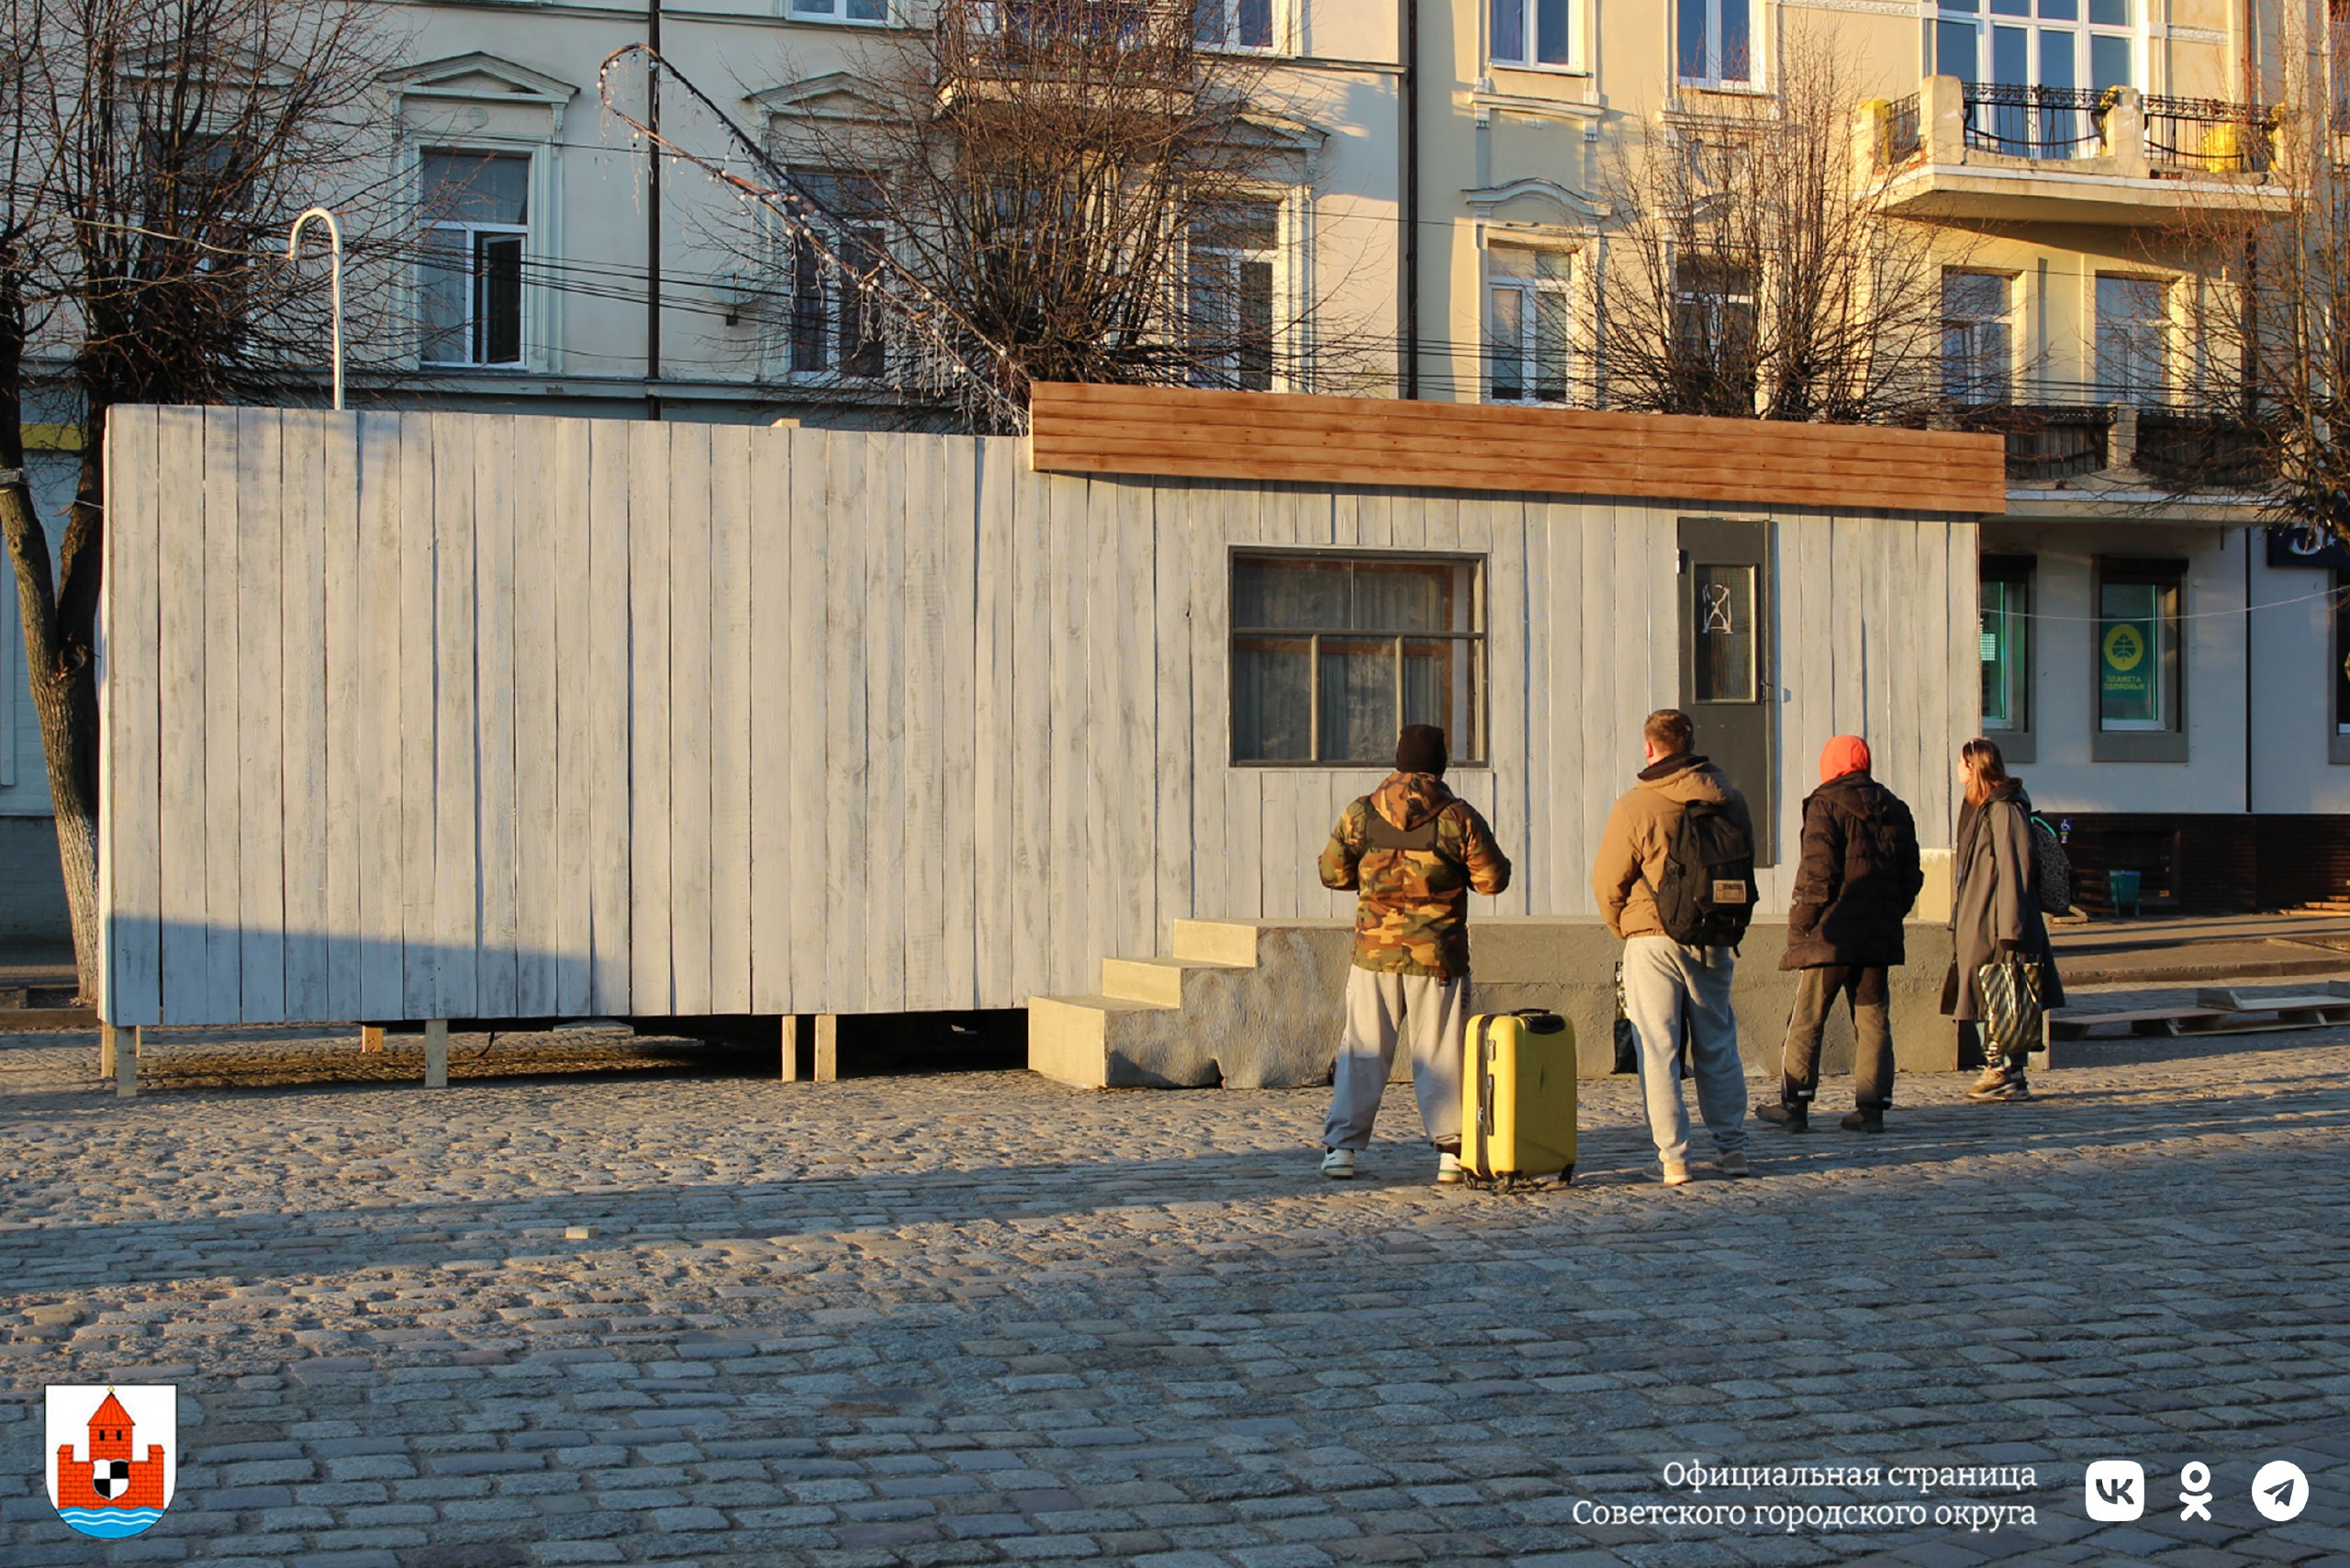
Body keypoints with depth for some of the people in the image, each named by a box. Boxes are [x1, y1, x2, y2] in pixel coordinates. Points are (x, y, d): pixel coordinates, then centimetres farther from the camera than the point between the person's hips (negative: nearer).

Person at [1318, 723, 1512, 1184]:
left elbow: (1332, 873, 7)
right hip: (1438, 957, -1)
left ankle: (1340, 1147, 7)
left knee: (1362, 1053, 8)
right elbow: (1492, 879, -1)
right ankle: (1451, 1150, 5)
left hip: (1374, 955, 2)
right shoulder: (1458, 817, -6)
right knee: (1441, 1055, 5)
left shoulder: (1360, 813, -1)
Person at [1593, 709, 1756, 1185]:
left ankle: (1672, 1157, -2)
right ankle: (1731, 1147, 16)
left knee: (1658, 1050, 0)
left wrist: (1625, 929, 12)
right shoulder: (1729, 801, 5)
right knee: (1718, 1046, 13)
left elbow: (1607, 883, -6)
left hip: (1653, 943, -4)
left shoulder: (1635, 806, -10)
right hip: (1714, 942, 4)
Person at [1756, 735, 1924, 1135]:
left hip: (1831, 935, -5)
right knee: (1873, 1020, 8)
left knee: (1807, 1019, 1)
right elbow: (1911, 877, 14)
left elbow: (1818, 872, -13)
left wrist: (1799, 924, -7)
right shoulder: (1895, 810, 13)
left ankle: (1794, 1105, 2)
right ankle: (1871, 1107, 5)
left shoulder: (1825, 805, -6)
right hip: (1879, 936, 5)